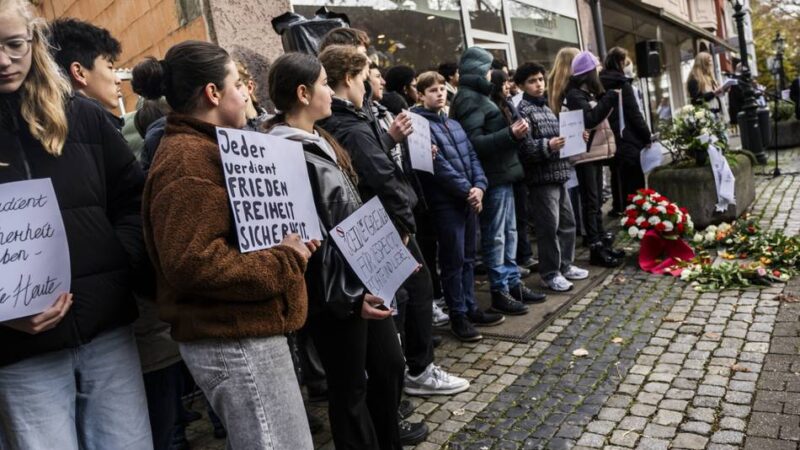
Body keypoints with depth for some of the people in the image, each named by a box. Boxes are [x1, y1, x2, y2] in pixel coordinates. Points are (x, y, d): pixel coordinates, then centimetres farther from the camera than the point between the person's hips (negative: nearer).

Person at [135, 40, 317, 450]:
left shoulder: (204, 149, 17)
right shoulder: (187, 160, -17)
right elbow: (191, 264, -27)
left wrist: (289, 245, 6)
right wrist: (285, 262, -17)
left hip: (243, 330, 11)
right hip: (234, 339, -10)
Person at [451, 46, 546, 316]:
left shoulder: (478, 95, 19)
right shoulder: (469, 98, -12)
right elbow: (474, 142, -22)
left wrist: (514, 132, 11)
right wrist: (511, 134, -24)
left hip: (502, 173, 10)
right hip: (492, 177, -10)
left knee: (509, 232, 15)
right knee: (495, 236, -3)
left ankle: (513, 284, 24)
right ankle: (499, 292, 5)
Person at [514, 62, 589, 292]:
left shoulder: (545, 107, 17)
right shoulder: (523, 110, -9)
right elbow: (524, 146, -19)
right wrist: (547, 146, -32)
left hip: (558, 174, 9)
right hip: (541, 177, -9)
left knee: (567, 222, 14)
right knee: (548, 226, -3)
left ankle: (565, 265, 27)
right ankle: (550, 274, 9)